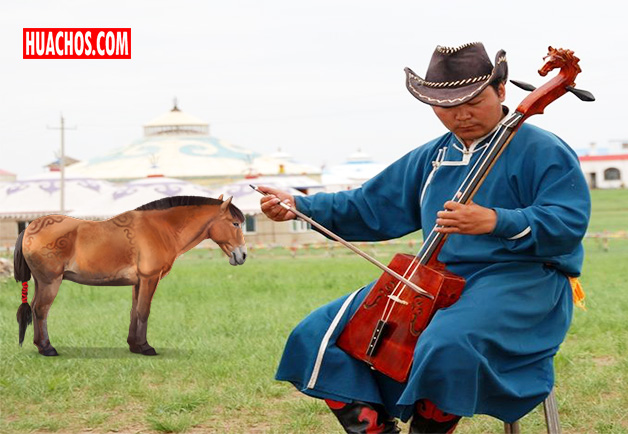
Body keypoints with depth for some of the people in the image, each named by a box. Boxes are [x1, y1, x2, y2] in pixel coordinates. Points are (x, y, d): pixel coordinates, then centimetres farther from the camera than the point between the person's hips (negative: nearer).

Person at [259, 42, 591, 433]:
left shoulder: (544, 151, -3)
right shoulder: (430, 159, 18)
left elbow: (569, 224, -14)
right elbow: (371, 208, 22)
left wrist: (494, 222, -28)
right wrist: (300, 206, 11)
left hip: (521, 279, -6)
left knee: (447, 344, -40)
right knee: (318, 334, -6)